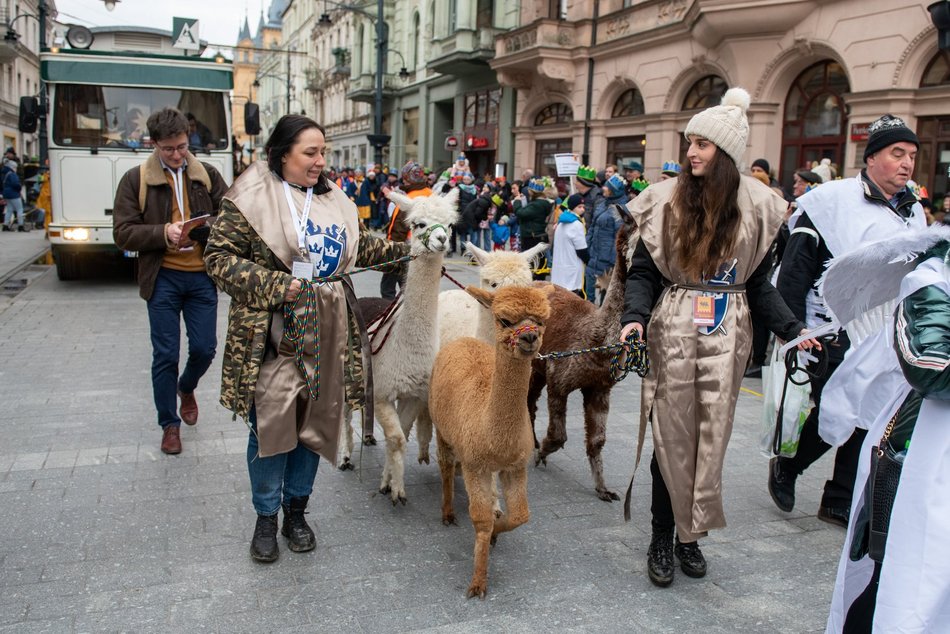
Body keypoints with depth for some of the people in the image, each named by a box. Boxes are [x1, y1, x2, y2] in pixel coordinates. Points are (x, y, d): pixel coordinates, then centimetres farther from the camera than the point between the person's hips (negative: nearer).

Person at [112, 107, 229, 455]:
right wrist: (163, 233, -20)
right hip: (162, 279, -2)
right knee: (165, 355, 4)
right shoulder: (136, 180, -1)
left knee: (204, 349, 6)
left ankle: (186, 388, 40)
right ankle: (169, 423, 21)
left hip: (202, 276, 2)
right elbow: (123, 233, -5)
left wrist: (207, 228, -17)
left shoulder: (208, 175, 5)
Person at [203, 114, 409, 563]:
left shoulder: (333, 199, 11)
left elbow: (362, 247, 22)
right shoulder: (251, 198, -8)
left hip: (325, 332, 6)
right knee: (272, 421, 0)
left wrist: (403, 250, 10)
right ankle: (266, 517, 20)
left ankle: (296, 510, 28)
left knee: (315, 421, 11)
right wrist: (274, 285, -18)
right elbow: (219, 256, -10)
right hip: (274, 333, -5)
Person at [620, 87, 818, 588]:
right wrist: (634, 317, -18)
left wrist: (791, 329, -2)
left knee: (712, 434, 6)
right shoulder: (666, 200, -1)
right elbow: (642, 271, -2)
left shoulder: (754, 205, 4)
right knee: (672, 434, 2)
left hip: (726, 331, 2)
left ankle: (691, 534, 21)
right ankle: (662, 538, 15)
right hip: (673, 329, -1)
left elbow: (759, 282, 8)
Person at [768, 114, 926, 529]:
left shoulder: (913, 211, 12)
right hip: (833, 332, -6)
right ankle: (786, 466, 23)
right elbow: (794, 268, -11)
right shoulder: (833, 200, -8)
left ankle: (840, 502, 21)